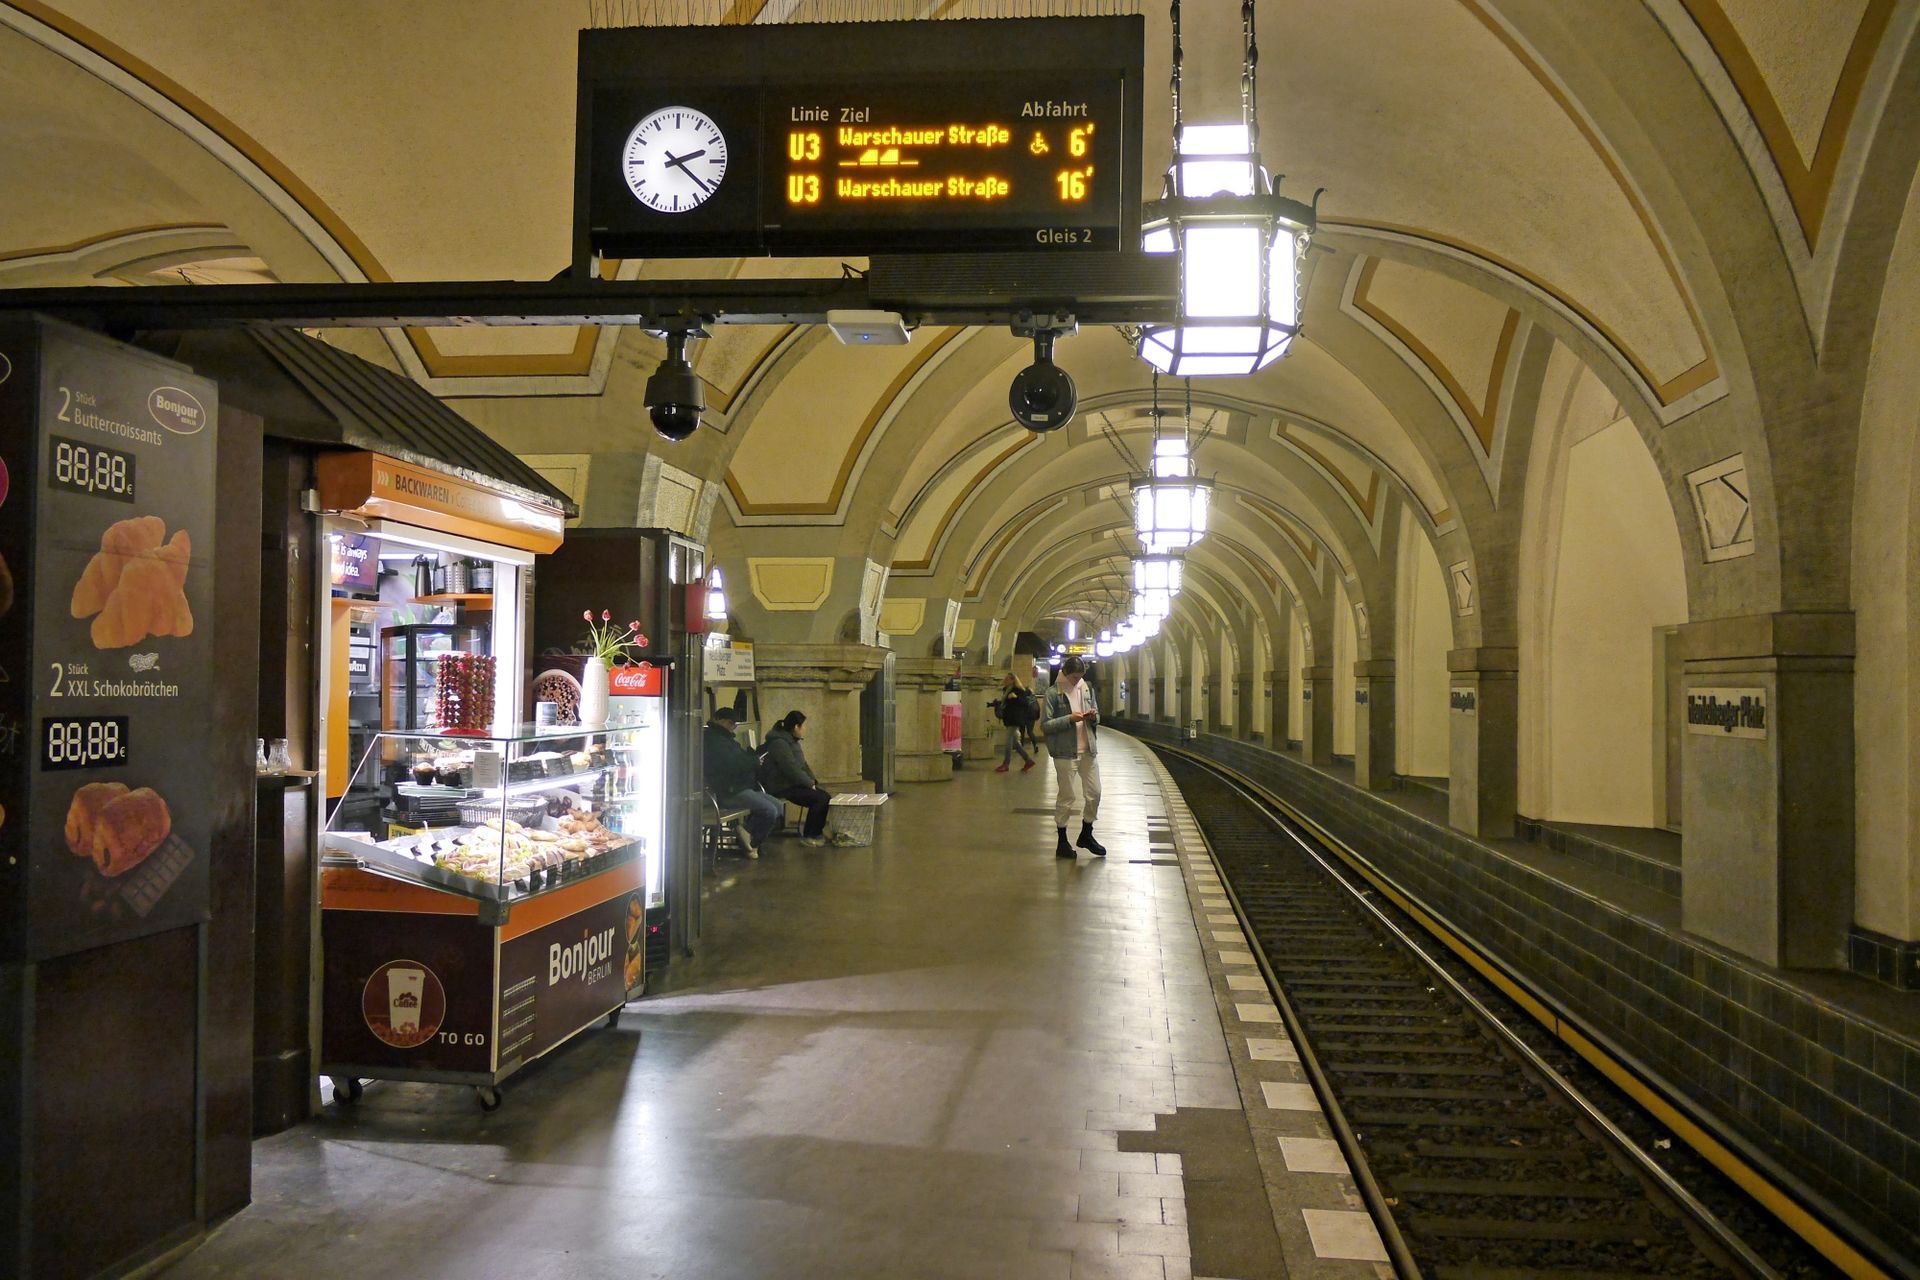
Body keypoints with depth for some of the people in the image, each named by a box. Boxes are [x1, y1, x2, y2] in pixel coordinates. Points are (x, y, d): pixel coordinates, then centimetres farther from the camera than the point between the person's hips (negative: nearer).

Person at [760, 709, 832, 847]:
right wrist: (810, 783, -14)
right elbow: (792, 770, -24)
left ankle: (817, 832, 8)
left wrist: (813, 781, 4)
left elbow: (803, 765, 19)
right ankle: (808, 837, -9)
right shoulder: (779, 744, -20)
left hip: (792, 783, 10)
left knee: (826, 797, -3)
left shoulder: (792, 741, 14)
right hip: (782, 787, -10)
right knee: (820, 799, -20)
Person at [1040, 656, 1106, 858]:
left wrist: (1094, 717, -4)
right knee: (1066, 797, 1)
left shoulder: (1087, 688, 10)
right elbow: (1045, 725, -11)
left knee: (1094, 793, 7)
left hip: (1088, 750, 6)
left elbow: (1096, 718, 20)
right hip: (1065, 752, -5)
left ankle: (1086, 835, 27)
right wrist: (1069, 719, -21)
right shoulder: (1053, 693, -7)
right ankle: (1062, 842, 13)